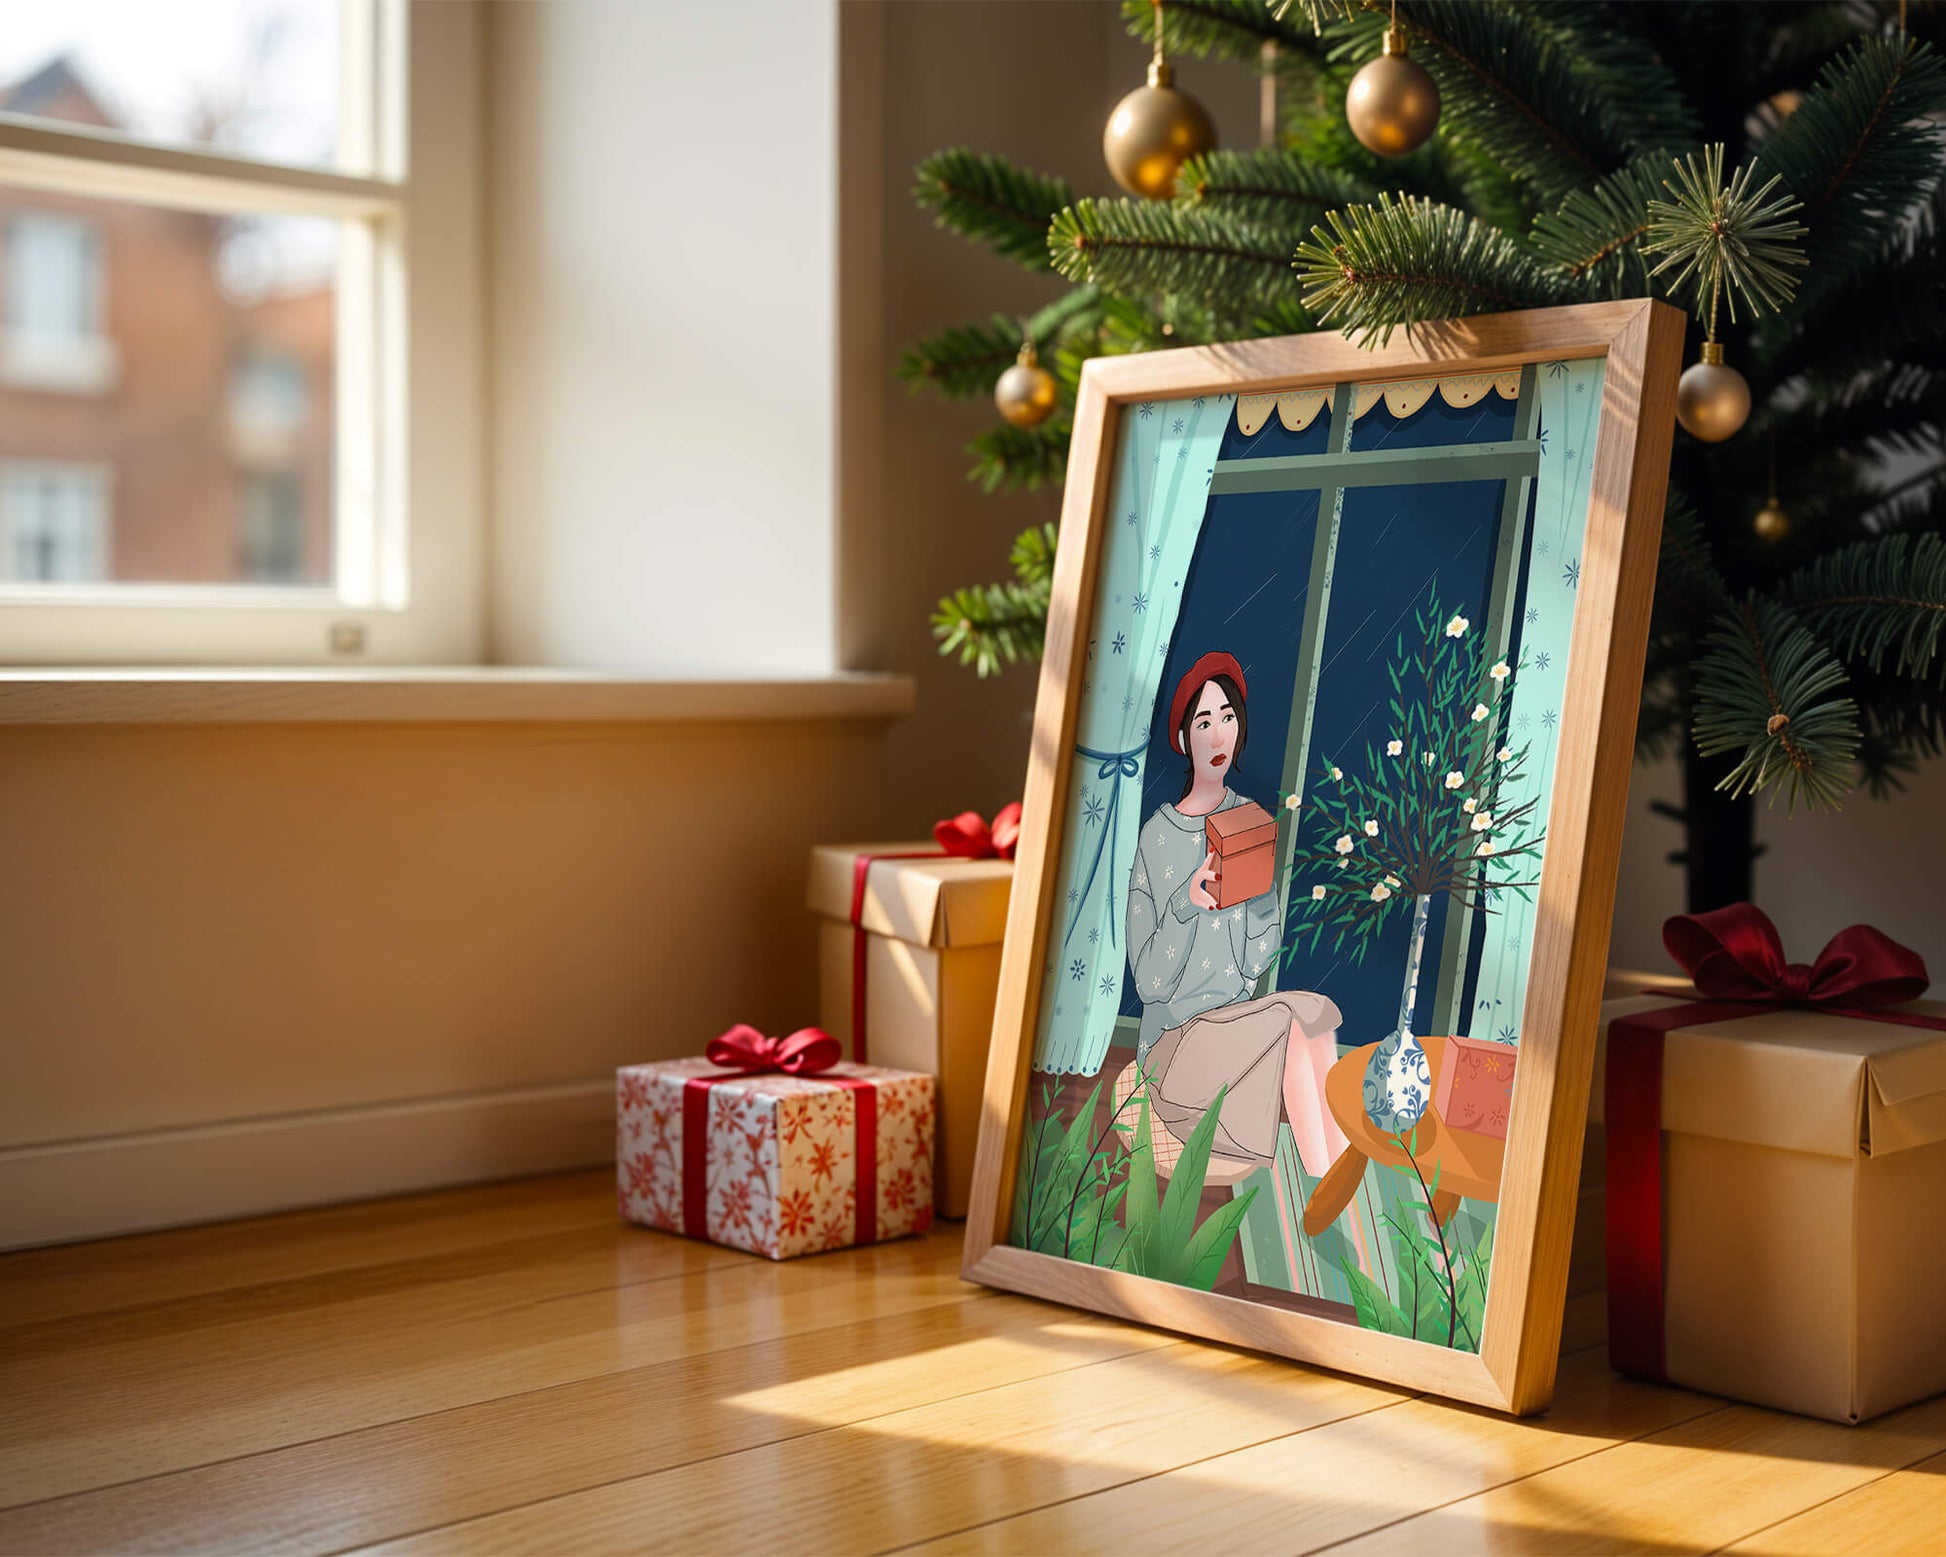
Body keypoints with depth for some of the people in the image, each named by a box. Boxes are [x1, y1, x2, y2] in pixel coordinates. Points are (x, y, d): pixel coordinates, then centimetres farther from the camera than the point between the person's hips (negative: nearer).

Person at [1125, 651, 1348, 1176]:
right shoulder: (1156, 836, -8)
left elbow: (1257, 957, 4)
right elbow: (1149, 981, -10)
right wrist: (1186, 902, -25)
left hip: (1236, 1024, 4)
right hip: (1174, 1040, -4)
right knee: (1306, 1013, -28)